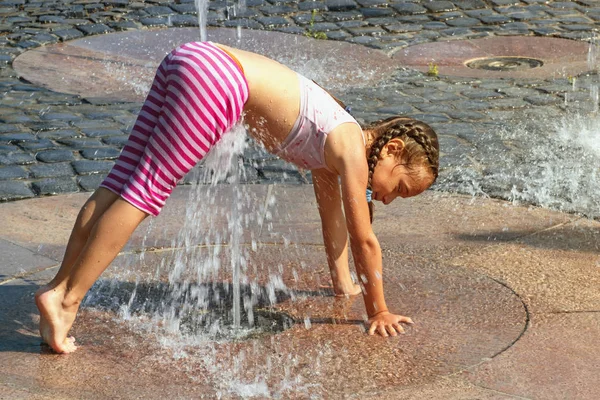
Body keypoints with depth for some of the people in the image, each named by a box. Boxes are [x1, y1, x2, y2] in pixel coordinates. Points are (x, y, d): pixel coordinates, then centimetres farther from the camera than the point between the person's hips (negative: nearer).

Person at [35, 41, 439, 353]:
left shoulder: (328, 147, 25)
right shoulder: (351, 148, 1)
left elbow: (333, 215, 38)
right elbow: (364, 239, 4)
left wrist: (344, 282, 49)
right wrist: (379, 311, 14)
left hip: (193, 60, 8)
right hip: (215, 81, -8)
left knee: (123, 181, 2)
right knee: (145, 191, -11)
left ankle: (60, 286, 0)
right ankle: (67, 297, -15)